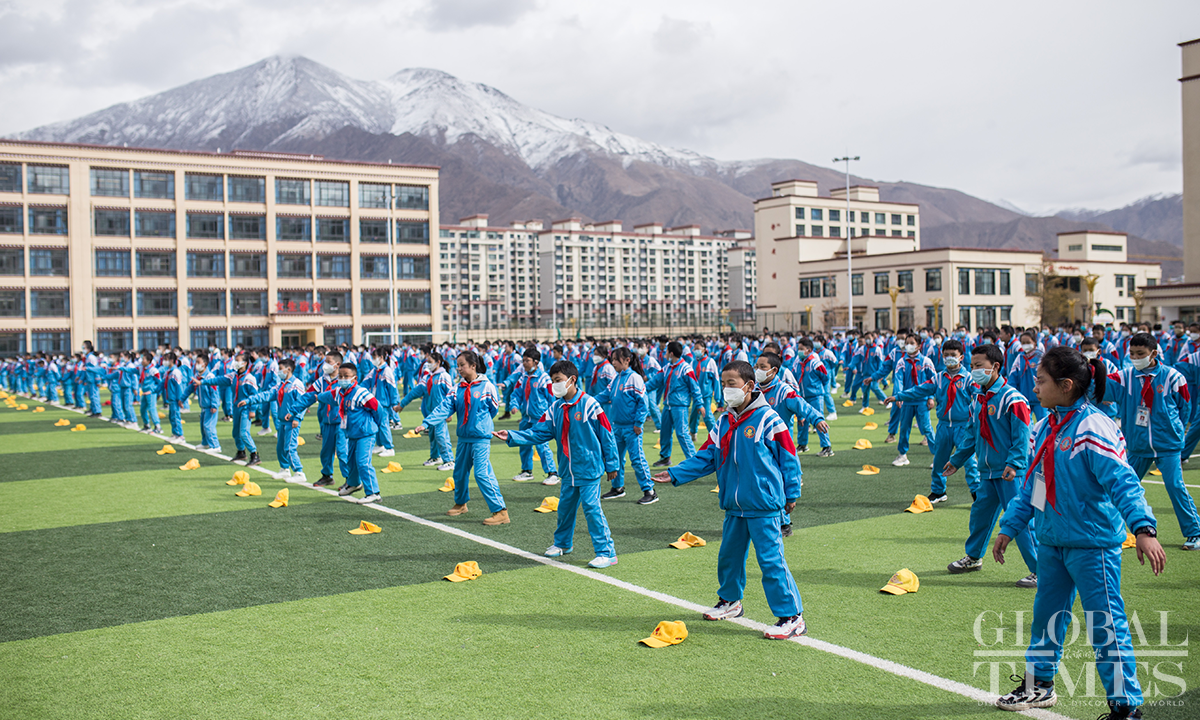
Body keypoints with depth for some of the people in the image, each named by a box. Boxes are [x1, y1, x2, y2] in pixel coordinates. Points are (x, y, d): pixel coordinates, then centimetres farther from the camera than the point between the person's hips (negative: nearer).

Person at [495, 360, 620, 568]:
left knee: (592, 507, -11)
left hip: (589, 469, -7)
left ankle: (606, 552, -4)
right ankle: (563, 543, 40)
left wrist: (611, 465, -6)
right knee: (565, 506, 19)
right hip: (568, 470, 7)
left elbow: (607, 436, -9)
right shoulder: (555, 409, 5)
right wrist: (512, 436, -7)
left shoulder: (589, 405, -13)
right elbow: (538, 433, 4)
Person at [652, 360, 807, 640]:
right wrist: (675, 474, 1)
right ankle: (730, 601, 40)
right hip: (734, 506, 7)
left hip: (764, 506, -7)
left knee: (771, 560, -7)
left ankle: (792, 617, 1)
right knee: (729, 555, 18)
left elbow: (788, 458, -6)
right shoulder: (724, 423, 9)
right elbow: (705, 458, 10)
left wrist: (791, 494, -3)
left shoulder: (767, 419, -11)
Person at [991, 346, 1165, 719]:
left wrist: (1143, 529, -38)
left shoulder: (1093, 429, -18)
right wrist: (1009, 527, 19)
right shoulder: (1045, 428, 7)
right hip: (1051, 541, 8)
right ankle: (1038, 685, 36)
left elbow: (1122, 482, -27)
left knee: (1105, 625, -2)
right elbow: (1031, 485, 17)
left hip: (1092, 544, -8)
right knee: (1046, 615, 19)